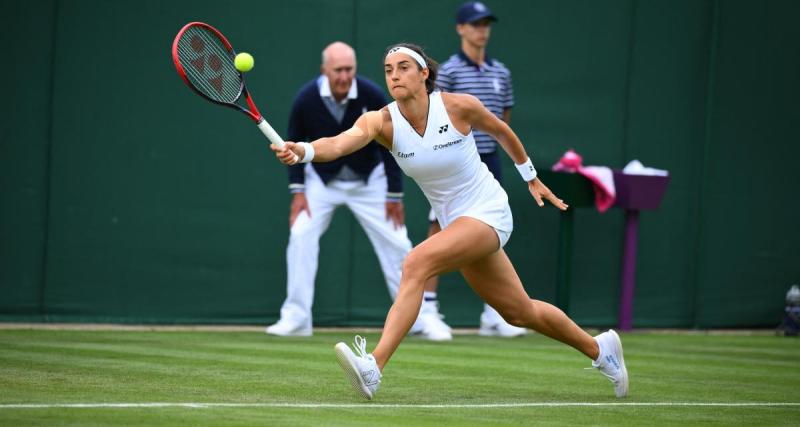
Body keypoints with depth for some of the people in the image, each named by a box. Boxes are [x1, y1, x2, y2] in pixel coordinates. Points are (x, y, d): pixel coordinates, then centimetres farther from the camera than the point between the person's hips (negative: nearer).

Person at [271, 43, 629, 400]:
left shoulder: (459, 107, -16)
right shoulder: (382, 122, -11)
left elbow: (501, 130, 5)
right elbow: (340, 143, -32)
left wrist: (531, 177, 16)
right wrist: (303, 150, -52)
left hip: (488, 213, -5)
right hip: (452, 220, 5)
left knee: (416, 264, -29)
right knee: (520, 313, 17)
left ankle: (373, 367, -37)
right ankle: (599, 349, 41)